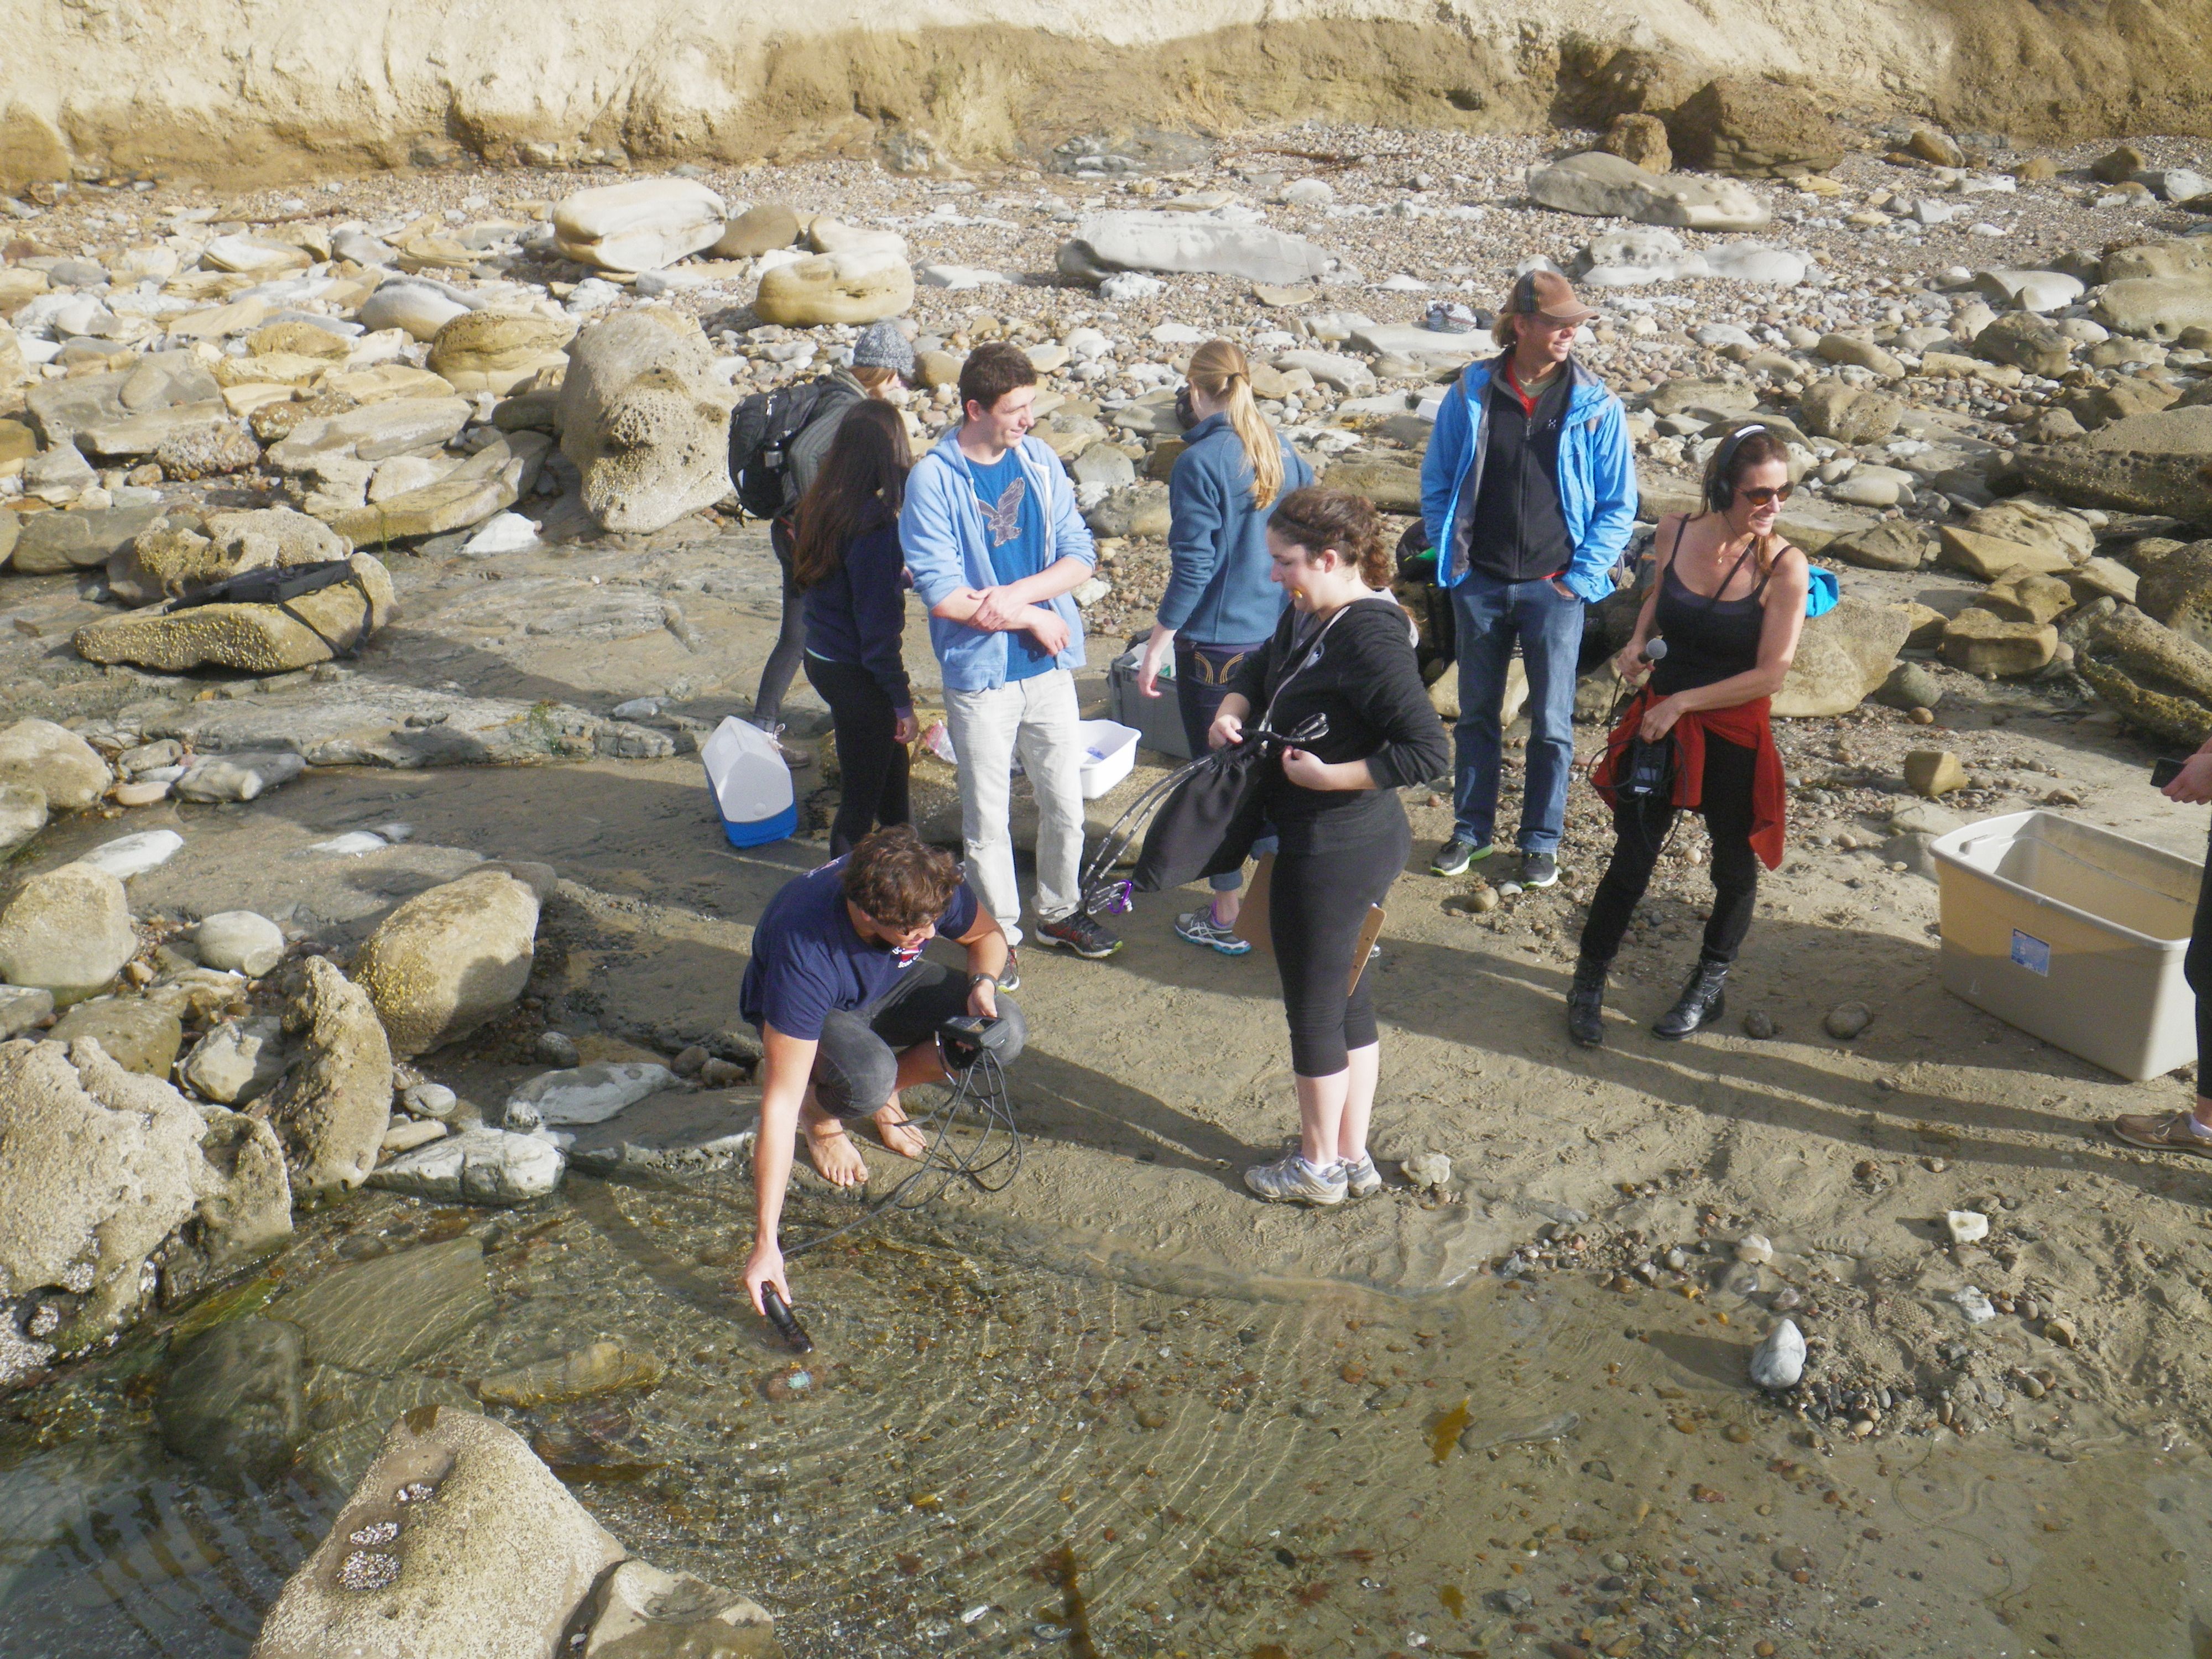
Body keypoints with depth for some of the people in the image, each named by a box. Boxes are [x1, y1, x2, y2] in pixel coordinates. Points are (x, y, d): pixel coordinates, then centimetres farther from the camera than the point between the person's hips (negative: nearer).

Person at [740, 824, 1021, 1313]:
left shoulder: (930, 889, -30)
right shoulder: (806, 952, -42)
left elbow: (987, 935, -3)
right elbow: (779, 1102, -41)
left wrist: (983, 983, -27)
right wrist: (766, 1245, -43)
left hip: (892, 983, 4)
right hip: (812, 1012, -4)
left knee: (1005, 1031, -21)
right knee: (867, 1078, -38)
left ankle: (885, 1092, 4)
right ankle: (821, 1109, 0)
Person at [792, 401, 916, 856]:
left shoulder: (817, 507, 0)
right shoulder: (874, 523, -25)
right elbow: (877, 622, -23)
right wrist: (901, 701, -15)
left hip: (821, 660, 9)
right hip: (856, 675, -9)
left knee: (892, 765, 27)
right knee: (862, 797, 6)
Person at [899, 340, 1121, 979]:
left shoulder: (1040, 461, 0)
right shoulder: (934, 479, -13)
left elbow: (1080, 556, -2)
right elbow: (940, 591, -18)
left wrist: (1013, 595, -17)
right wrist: (1033, 617, -13)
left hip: (1048, 666, 4)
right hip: (980, 673, -4)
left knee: (1065, 802, 15)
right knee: (988, 818, 9)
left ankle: (1059, 911, 36)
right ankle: (999, 932, 27)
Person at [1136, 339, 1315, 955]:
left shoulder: (1200, 462, -17)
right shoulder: (1283, 454, 3)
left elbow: (1193, 568, -19)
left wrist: (1156, 646, -11)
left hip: (1216, 644, -6)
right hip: (1278, 636, 7)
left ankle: (1228, 918, 16)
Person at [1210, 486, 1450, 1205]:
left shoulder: (1370, 640, -25)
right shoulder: (1308, 617, 4)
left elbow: (1426, 751, -28)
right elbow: (1259, 668, 21)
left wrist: (1327, 776, -24)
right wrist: (1232, 711, 1)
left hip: (1332, 853, -10)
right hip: (1353, 843, 10)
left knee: (1313, 1007, 7)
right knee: (1349, 998, 19)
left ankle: (1317, 1167, 26)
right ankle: (1352, 1158, 34)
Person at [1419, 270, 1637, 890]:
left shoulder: (1596, 406, -5)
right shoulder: (1472, 393, -3)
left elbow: (1618, 503, 1)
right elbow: (1437, 480, 7)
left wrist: (1582, 577, -6)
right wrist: (1449, 553, 0)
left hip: (1553, 588, -1)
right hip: (1479, 583, 1)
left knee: (1551, 723, 6)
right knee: (1477, 714, 13)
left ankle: (1541, 841, 21)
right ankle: (1471, 828, 28)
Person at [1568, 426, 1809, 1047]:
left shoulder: (1784, 566, -15)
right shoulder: (1675, 532, -5)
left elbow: (1769, 675, -17)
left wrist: (1684, 701, -17)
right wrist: (1638, 643, -1)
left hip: (1734, 733, -2)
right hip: (1659, 720, 2)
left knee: (1733, 866, 15)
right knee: (1631, 861, 4)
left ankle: (1709, 986, 37)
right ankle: (1589, 983, 22)